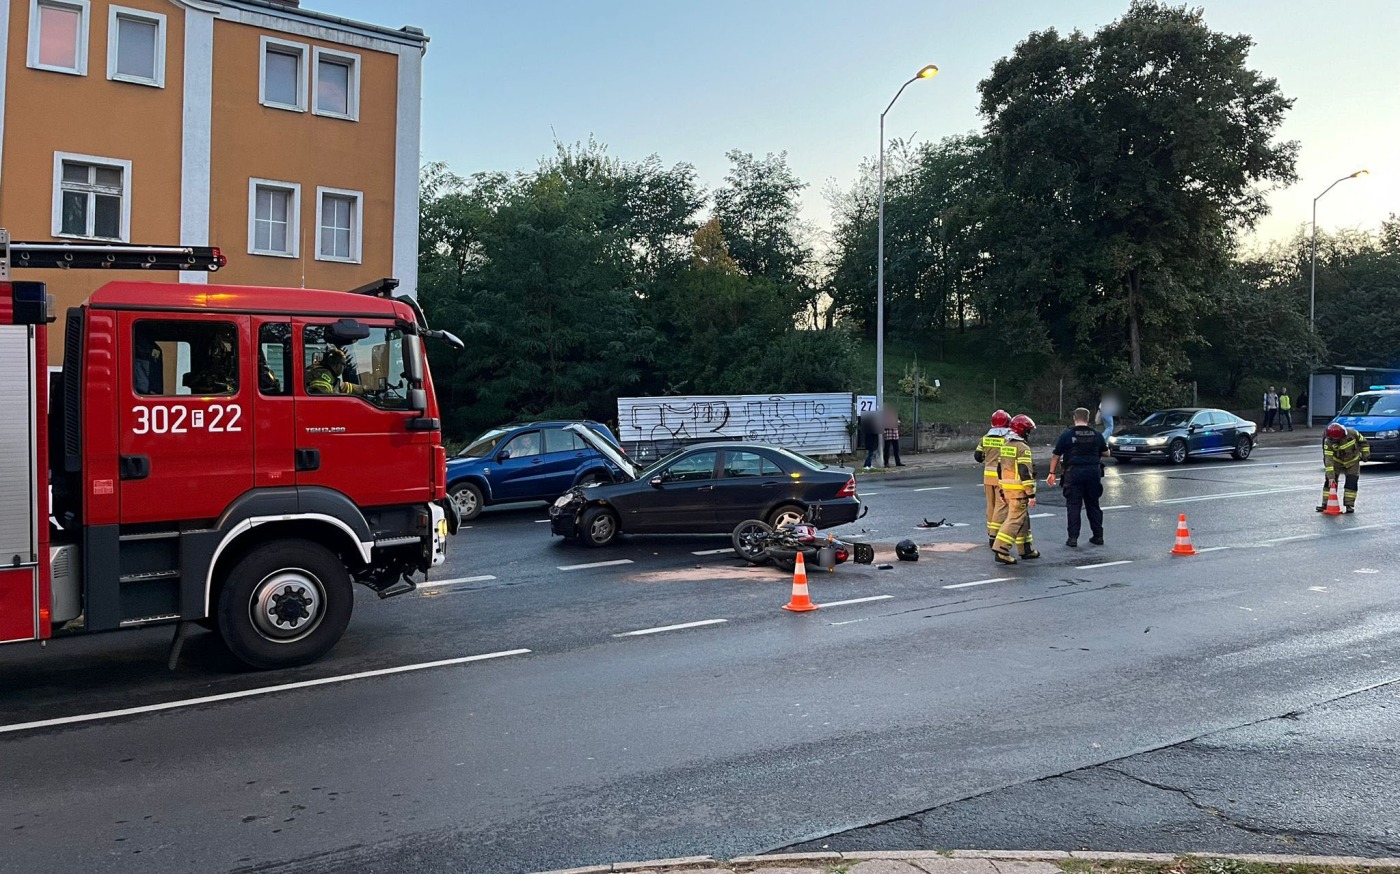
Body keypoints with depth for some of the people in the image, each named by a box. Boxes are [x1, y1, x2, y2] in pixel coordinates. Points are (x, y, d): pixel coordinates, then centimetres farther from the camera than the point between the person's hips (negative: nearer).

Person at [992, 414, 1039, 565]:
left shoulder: (1005, 446, 13)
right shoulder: (1023, 448, -14)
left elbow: (1000, 468, 17)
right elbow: (1025, 472, -19)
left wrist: (1002, 490, 23)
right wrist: (1031, 494, -16)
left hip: (1007, 488, 9)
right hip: (1019, 489, -9)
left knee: (1023, 518, 18)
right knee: (1015, 519, -8)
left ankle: (1025, 548, 24)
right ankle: (1001, 550, -14)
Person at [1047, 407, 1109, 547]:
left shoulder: (1067, 435, -3)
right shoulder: (1097, 435, 6)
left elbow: (1056, 455, -1)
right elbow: (1106, 453, 15)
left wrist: (1052, 473, 7)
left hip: (1074, 473, -3)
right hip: (1093, 472, 3)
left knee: (1073, 505, 0)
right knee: (1093, 505, 14)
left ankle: (1073, 538, -3)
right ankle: (1098, 536, 18)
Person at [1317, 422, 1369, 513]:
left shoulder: (1352, 433, -26)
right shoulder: (1328, 442, -28)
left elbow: (1363, 442, -4)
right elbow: (1328, 460, -32)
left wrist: (1365, 454, -3)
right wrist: (1330, 476, -37)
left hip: (1353, 462, 0)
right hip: (1337, 462, 0)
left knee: (1352, 482, -8)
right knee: (1330, 481, -8)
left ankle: (1349, 504, 1)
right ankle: (1325, 503, -3)